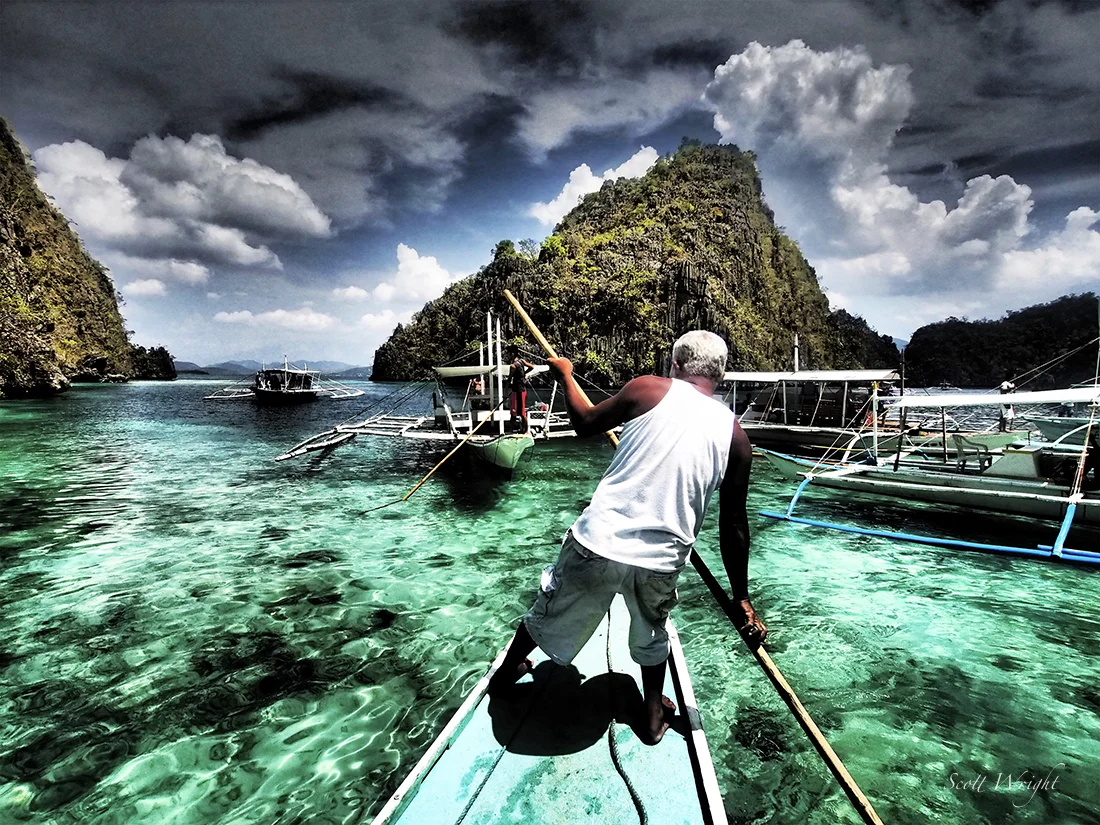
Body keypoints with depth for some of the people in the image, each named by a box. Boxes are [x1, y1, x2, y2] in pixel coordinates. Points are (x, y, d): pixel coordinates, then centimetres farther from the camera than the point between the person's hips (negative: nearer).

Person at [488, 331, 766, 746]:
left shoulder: (649, 389, -4)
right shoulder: (734, 435, 3)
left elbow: (585, 423, 9)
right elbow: (733, 525, 6)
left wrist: (565, 375, 26)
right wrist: (741, 599, 16)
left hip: (597, 543, -2)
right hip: (661, 563, 2)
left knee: (550, 614, 26)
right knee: (651, 633, 35)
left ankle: (506, 673, 53)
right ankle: (652, 717, 51)